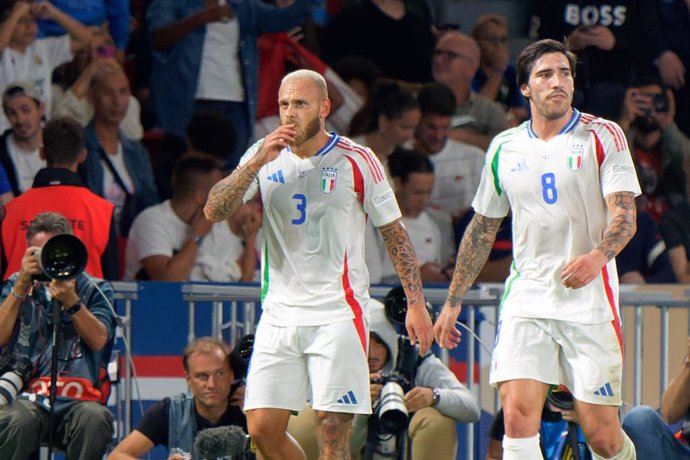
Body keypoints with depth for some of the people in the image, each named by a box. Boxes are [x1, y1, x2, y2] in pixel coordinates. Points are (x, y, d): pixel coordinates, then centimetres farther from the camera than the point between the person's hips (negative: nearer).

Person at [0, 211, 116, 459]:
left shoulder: (94, 289, 15)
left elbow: (98, 340, -2)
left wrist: (71, 301, -16)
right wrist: (21, 286, -6)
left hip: (78, 400, 0)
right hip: (28, 396, 0)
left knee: (94, 419, -37)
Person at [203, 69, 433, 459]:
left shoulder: (356, 161, -2)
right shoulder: (265, 157, 7)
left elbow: (395, 234, 3)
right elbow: (214, 211, -2)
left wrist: (416, 303, -2)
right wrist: (256, 163, -14)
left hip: (338, 312, -4)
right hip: (280, 314, 4)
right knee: (262, 428, -1)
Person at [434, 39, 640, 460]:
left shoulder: (602, 136, -1)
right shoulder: (505, 148, 11)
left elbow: (625, 215, -10)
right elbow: (482, 229, 20)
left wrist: (597, 256, -31)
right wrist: (453, 301, 18)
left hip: (590, 301, -3)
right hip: (526, 299, 3)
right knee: (517, 416, -15)